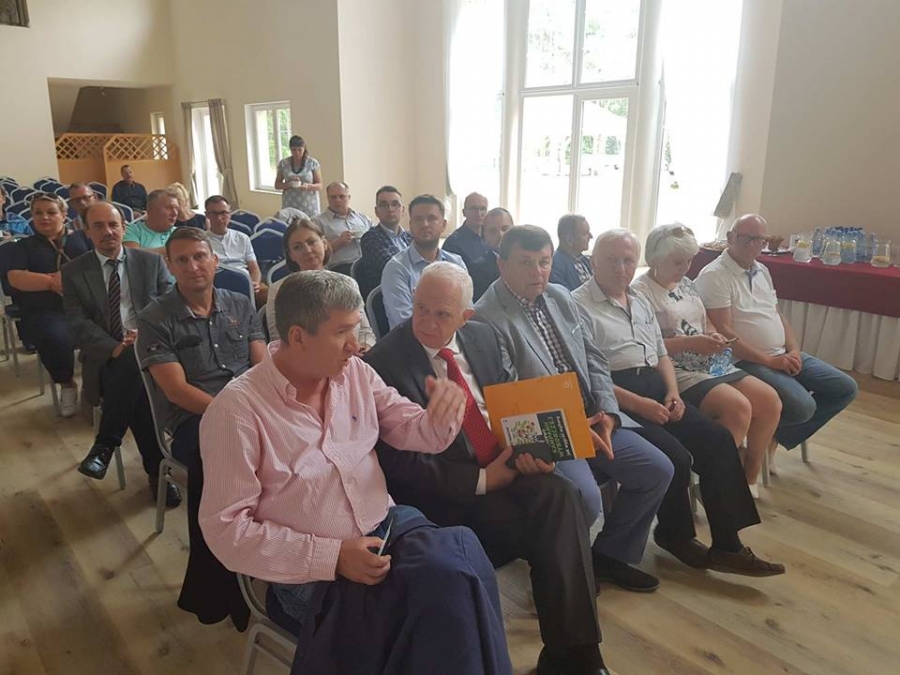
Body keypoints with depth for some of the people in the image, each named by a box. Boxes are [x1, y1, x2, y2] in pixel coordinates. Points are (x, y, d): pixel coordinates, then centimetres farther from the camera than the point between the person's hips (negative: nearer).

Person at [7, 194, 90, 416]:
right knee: (54, 337, -36)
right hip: (44, 310, 0)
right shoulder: (24, 246, 20)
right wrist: (51, 282, -11)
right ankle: (67, 384, -8)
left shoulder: (79, 240, 21)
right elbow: (15, 278, 3)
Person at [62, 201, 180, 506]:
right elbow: (79, 324, -1)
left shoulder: (152, 262, 11)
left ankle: (106, 444, -15)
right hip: (106, 357, 0)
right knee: (135, 378, -33)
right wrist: (115, 348, -20)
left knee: (134, 366, -35)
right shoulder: (74, 272, 9)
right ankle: (157, 470, -21)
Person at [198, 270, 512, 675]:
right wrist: (332, 557, -19)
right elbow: (225, 527, -12)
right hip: (315, 573, -5)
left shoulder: (354, 372, 2)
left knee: (458, 565, -24)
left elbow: (414, 433, 8)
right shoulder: (236, 410, -13)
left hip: (389, 526, 5)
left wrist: (443, 414, -18)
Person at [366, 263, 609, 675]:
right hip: (449, 490, -5)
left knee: (561, 496, -24)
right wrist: (481, 480, -19)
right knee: (545, 522, -25)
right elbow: (402, 462, -15)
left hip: (505, 465, 5)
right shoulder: (383, 363, -12)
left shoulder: (482, 337, 6)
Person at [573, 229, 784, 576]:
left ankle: (726, 545, -4)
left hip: (655, 387, 8)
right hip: (615, 396, -8)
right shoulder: (579, 305, -6)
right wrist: (636, 403, -20)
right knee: (676, 457, -23)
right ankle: (675, 534, 7)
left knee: (719, 440, -10)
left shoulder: (640, 302, 21)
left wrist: (672, 392, 2)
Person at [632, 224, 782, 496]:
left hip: (709, 364, 9)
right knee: (738, 407, -27)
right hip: (674, 372, -9)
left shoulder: (686, 284, 17)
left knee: (770, 400, -5)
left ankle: (749, 476, 10)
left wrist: (714, 336, 1)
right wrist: (689, 343, -20)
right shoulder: (640, 291, -10)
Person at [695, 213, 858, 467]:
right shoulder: (715, 275, -13)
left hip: (783, 355, 10)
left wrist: (794, 351, 0)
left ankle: (777, 436, 8)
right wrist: (770, 361, -19)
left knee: (845, 388, 3)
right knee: (802, 406, -28)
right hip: (746, 361, -9)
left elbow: (777, 316, 19)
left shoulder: (762, 271, 16)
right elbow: (723, 331, -19)